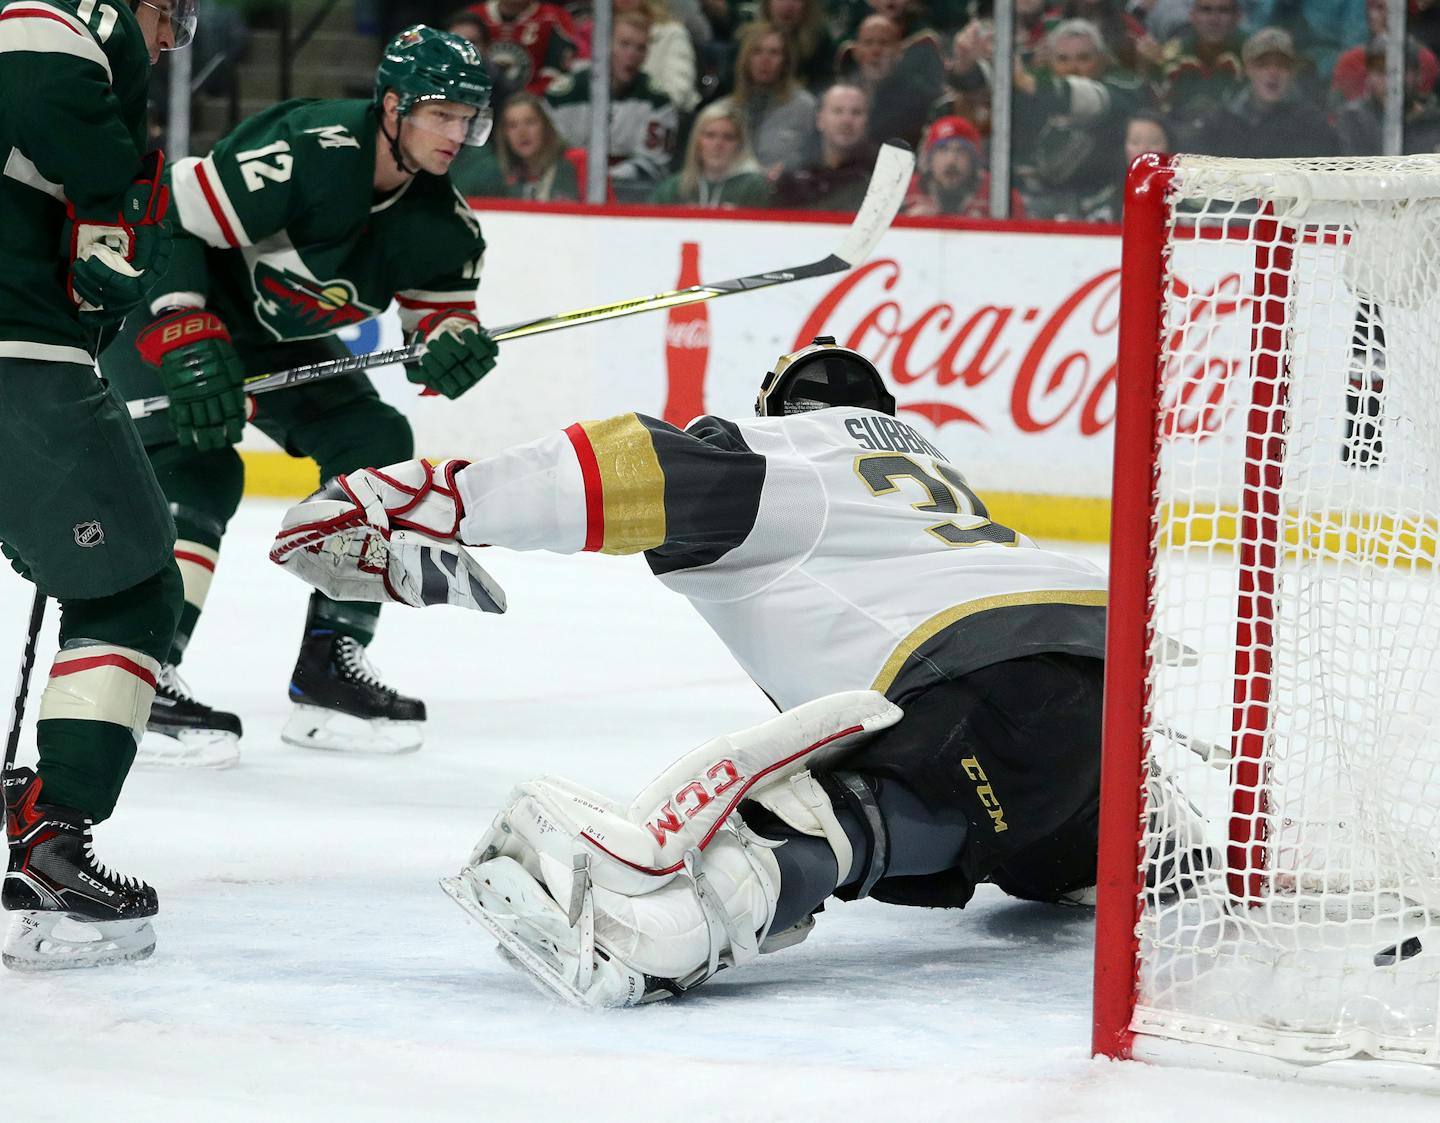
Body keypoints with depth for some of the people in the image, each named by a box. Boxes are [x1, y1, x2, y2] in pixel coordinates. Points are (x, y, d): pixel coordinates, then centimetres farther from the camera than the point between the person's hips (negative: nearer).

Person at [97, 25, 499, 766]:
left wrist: (452, 352, -24)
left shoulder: (440, 223, -8)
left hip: (277, 335, 8)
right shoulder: (310, 153, -33)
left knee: (377, 448, 0)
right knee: (200, 471, -24)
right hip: (162, 308, -8)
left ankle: (328, 670, 6)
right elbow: (172, 222, -32)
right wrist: (191, 345, -37)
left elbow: (440, 322, 1)